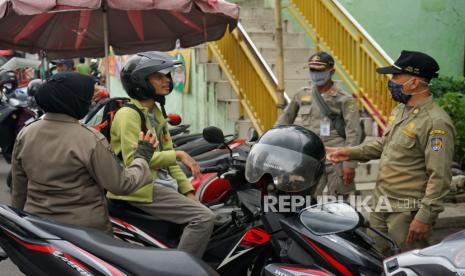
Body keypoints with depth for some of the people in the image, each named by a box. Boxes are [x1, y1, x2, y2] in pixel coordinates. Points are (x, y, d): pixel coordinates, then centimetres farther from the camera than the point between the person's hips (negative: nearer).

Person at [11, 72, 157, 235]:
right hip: (85, 230, -5)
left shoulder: (25, 135, -2)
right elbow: (121, 185, -14)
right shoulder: (90, 140, -19)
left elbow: (19, 190, 7)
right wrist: (142, 156, 1)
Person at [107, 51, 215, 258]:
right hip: (142, 188, -9)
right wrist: (177, 154, -19)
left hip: (162, 183, 9)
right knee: (204, 218, -21)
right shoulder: (128, 114, -10)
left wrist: (187, 190, 7)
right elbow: (133, 159, -22)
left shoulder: (156, 113, 18)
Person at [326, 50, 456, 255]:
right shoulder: (400, 111, 10)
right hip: (382, 206, 9)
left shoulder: (436, 122, -19)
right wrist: (351, 153, 13)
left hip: (408, 212, -9)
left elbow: (439, 177, -21)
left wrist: (425, 217, -23)